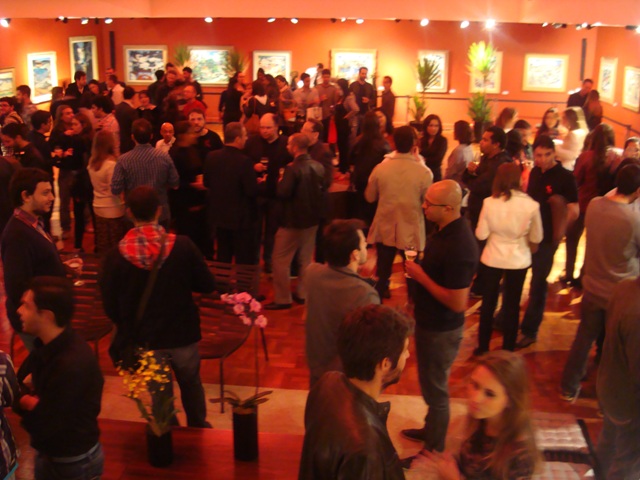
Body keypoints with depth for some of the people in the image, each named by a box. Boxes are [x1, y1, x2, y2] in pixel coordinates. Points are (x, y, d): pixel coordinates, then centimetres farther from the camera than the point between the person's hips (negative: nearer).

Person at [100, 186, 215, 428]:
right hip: (182, 335, 1)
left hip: (144, 341, 0)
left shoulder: (115, 256, -16)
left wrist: (130, 329, 10)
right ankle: (199, 430, 45)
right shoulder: (183, 246, -17)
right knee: (191, 384, 26)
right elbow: (207, 285, -6)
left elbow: (110, 307, -9)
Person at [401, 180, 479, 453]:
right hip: (430, 323, 9)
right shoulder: (446, 229, -2)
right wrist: (419, 267, 1)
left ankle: (433, 452, 29)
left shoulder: (459, 246, -31)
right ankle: (430, 430, 48)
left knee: (435, 389, 9)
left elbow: (458, 303, -29)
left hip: (441, 330, -9)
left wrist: (420, 276, -25)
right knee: (431, 382, 27)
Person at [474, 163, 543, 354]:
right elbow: (536, 238, -3)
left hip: (493, 259, 0)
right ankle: (508, 350, 25)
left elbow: (481, 234, -10)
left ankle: (483, 347, 27)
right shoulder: (531, 205, -15)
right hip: (519, 260, 0)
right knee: (512, 306, 15)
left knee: (488, 303, 17)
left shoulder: (489, 202, -15)